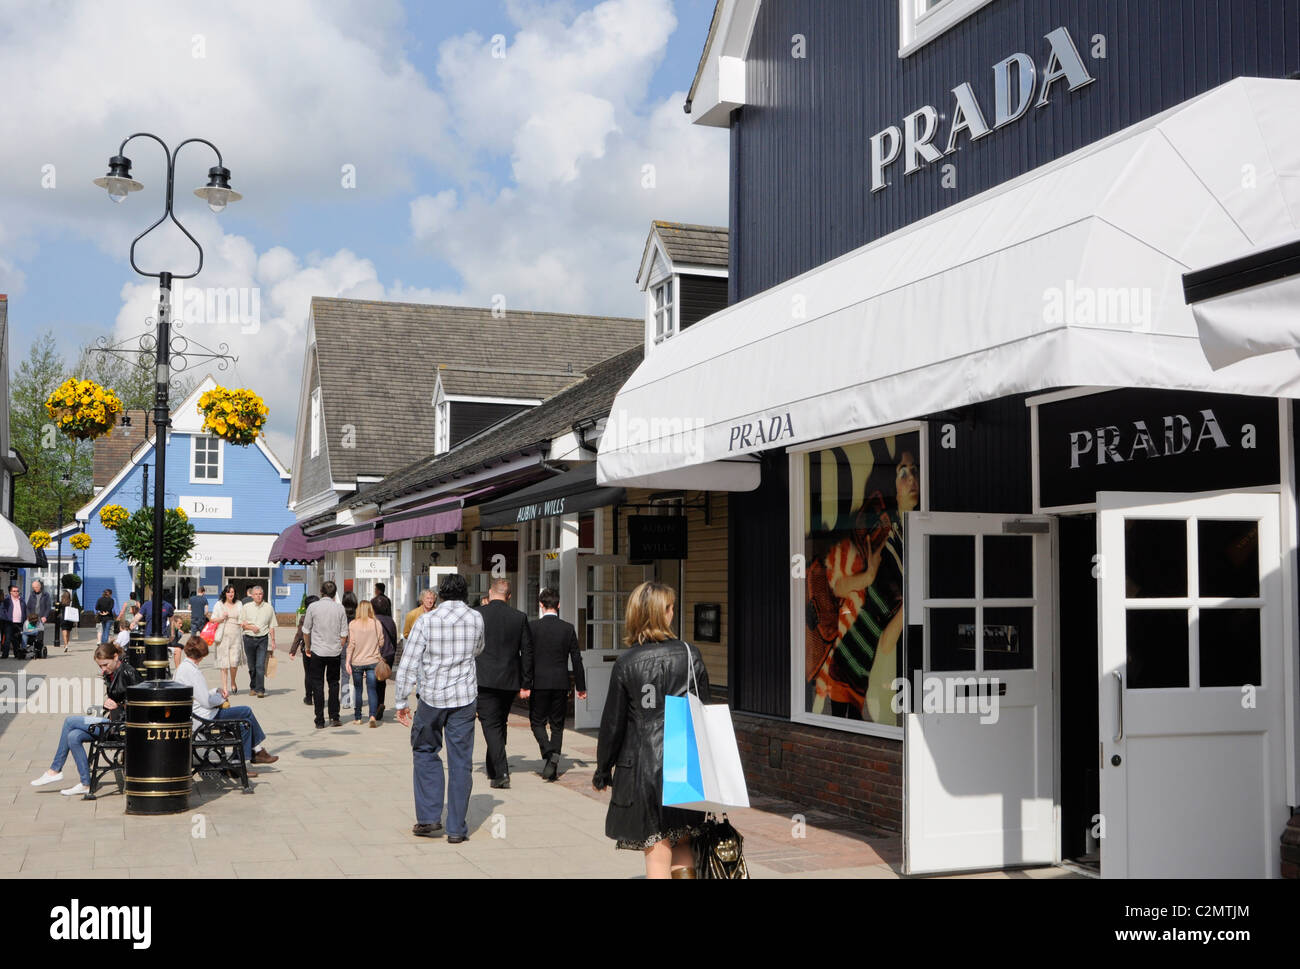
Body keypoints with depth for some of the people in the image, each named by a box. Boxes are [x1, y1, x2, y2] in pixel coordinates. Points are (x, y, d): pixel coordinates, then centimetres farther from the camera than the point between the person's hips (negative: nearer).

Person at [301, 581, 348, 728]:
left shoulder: (313, 607, -5)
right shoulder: (340, 609, 0)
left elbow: (306, 631, -1)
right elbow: (344, 634, 2)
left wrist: (307, 647, 13)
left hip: (317, 651, -2)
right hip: (335, 652, 2)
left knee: (318, 685, 4)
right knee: (333, 683, 13)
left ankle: (320, 721, 3)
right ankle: (334, 717, 9)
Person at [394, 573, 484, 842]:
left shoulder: (426, 621, -8)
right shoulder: (476, 619, -1)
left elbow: (407, 665, -8)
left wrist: (401, 702, -1)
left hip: (431, 698, -1)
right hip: (464, 698, 1)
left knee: (425, 752, 17)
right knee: (460, 761, 6)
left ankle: (429, 817, 13)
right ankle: (457, 828, 8)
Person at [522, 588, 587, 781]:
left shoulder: (532, 626, -6)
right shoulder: (568, 629, 0)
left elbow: (527, 657, -8)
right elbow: (577, 660, 3)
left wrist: (525, 685, -4)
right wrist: (581, 687, 10)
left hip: (539, 683, -2)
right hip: (561, 684, 2)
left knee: (537, 722, 9)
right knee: (557, 725, 10)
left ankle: (549, 753, -16)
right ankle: (552, 765, 4)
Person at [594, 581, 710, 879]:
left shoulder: (627, 662, -7)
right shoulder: (690, 655, -1)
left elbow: (613, 722, -4)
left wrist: (602, 770, 9)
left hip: (642, 767, -2)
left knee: (657, 853, 2)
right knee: (682, 844, 18)